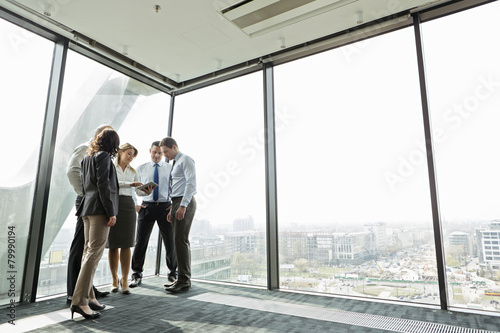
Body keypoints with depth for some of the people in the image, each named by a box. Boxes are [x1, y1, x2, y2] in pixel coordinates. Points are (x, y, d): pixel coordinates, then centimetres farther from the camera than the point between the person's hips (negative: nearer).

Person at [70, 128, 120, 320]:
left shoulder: (87, 158, 21)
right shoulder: (104, 156, -6)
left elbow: (85, 185, 21)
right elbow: (103, 185, -15)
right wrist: (111, 212, -15)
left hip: (88, 209, 9)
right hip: (100, 210, -9)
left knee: (89, 251, 10)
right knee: (95, 252, -9)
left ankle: (88, 296, 15)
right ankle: (79, 301, -10)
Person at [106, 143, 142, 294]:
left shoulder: (133, 171, 20)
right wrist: (130, 184, -21)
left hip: (128, 205, 3)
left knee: (126, 244, -2)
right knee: (113, 244, 2)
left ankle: (124, 280, 3)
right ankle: (115, 279, 15)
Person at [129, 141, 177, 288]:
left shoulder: (170, 168, 7)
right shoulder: (141, 169, 11)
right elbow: (136, 189, 7)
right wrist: (145, 191, -14)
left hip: (165, 207, 0)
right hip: (147, 207, 1)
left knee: (170, 241, 5)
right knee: (140, 241, 1)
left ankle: (173, 273, 24)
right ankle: (137, 274, 19)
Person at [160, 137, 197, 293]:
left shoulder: (185, 160, -4)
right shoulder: (175, 163, 25)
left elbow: (191, 182, -16)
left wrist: (183, 205, -23)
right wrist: (172, 209, 20)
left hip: (185, 203, -10)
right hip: (177, 203, 10)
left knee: (181, 240, -11)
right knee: (179, 241, 9)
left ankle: (184, 280, -4)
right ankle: (182, 278, 15)